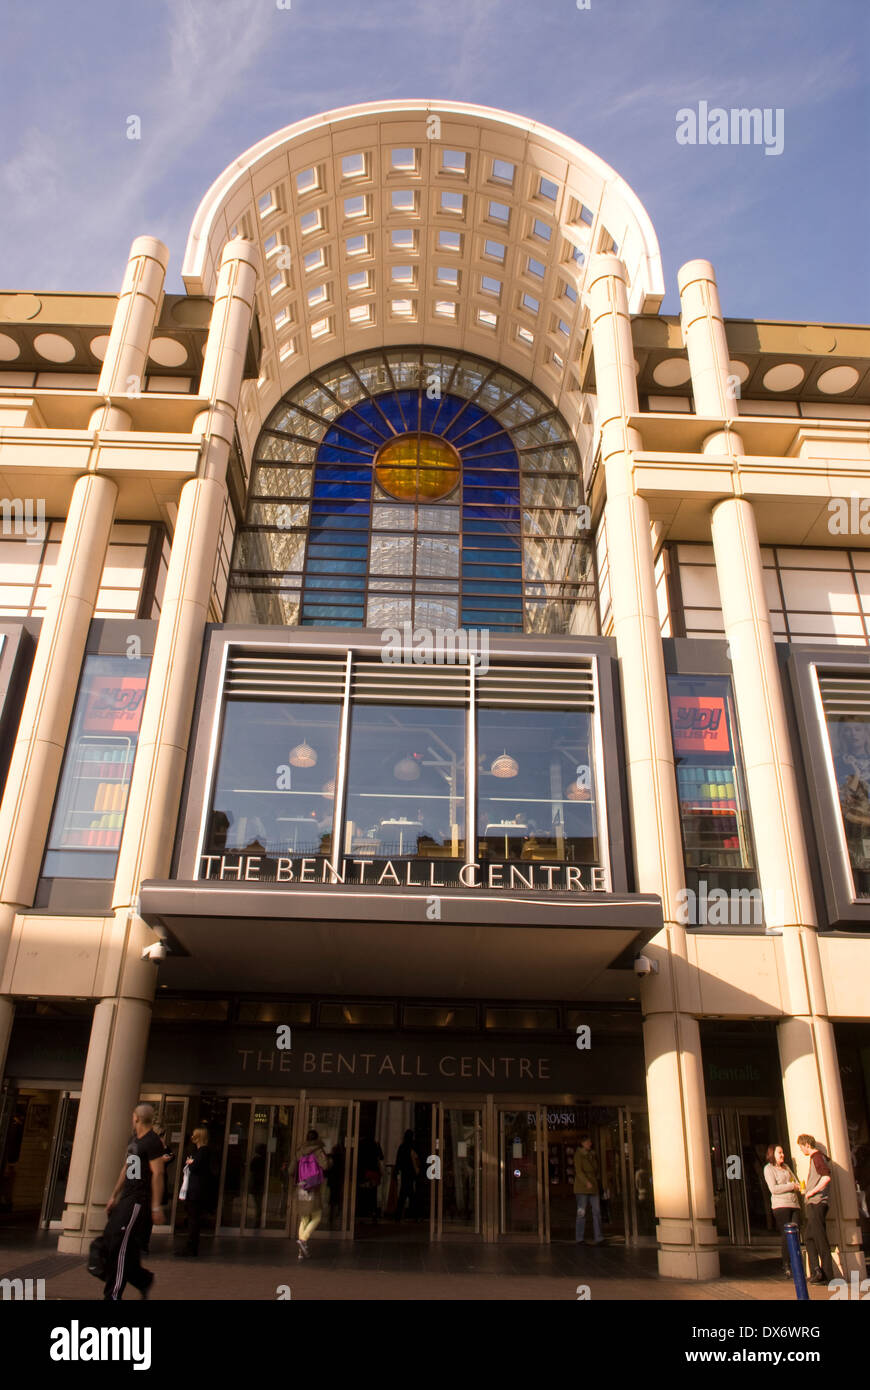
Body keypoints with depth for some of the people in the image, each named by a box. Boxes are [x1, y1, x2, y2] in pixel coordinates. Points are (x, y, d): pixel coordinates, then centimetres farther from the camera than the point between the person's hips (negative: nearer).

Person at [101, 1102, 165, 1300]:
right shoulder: (134, 1140, 16)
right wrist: (114, 1196, 21)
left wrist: (156, 1207, -20)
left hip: (139, 1201, -10)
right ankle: (143, 1279, 21)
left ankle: (114, 1295, 0)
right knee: (110, 1237, 9)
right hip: (127, 1198, 10)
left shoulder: (153, 1142, -14)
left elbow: (158, 1174, -18)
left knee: (120, 1246, -9)